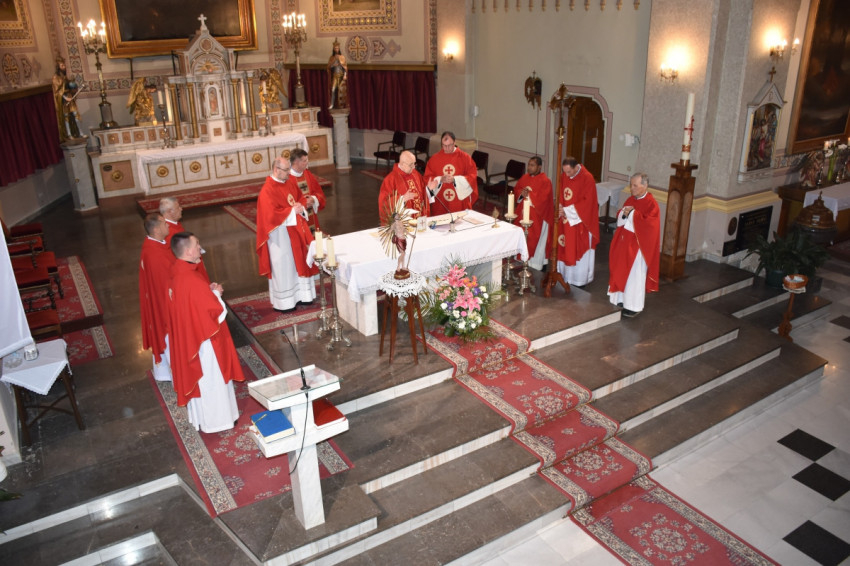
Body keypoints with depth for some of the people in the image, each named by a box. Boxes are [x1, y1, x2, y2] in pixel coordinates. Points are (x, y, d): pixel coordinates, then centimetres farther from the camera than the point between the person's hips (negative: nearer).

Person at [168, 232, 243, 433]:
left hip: (188, 337, 9)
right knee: (212, 380, 10)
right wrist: (216, 293, -11)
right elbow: (217, 313, -27)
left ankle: (199, 417, 42)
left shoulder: (177, 273, -3)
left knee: (197, 378, 24)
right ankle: (216, 420, 28)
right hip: (205, 340, -9)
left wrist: (209, 290, 1)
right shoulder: (192, 280, -31)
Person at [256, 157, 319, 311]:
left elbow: (301, 198, 14)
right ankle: (284, 302, 14)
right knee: (283, 267, 2)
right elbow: (271, 215, -24)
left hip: (296, 231, 8)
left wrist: (301, 207, -9)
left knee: (299, 263, 15)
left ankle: (300, 295, 29)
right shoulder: (267, 190, -18)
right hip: (281, 235, -8)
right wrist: (292, 211, -20)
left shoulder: (289, 184, 6)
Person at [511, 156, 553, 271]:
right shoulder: (524, 178, 6)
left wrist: (528, 195, -20)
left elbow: (542, 199, -22)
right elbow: (516, 190, 10)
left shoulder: (545, 181, -15)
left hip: (537, 216, -7)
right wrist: (521, 193, -12)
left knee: (535, 240, 1)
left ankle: (535, 265, 12)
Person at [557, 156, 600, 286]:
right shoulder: (564, 176, 2)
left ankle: (580, 278, 13)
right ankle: (565, 273, 24)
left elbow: (588, 202, -20)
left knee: (580, 249, 2)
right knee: (565, 246, 11)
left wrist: (567, 210, -20)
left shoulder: (587, 178, -18)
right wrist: (560, 207, -8)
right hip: (566, 218, 6)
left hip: (580, 220, -6)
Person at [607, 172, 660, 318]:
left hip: (638, 245, -7)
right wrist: (624, 213, -8)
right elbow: (619, 217, 14)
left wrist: (633, 213, -18)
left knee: (635, 275, -1)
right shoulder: (630, 200, 9)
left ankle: (633, 306, 9)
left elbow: (648, 222, -23)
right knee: (621, 271, 13)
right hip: (624, 242, 7)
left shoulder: (651, 203, -14)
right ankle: (622, 298, 27)